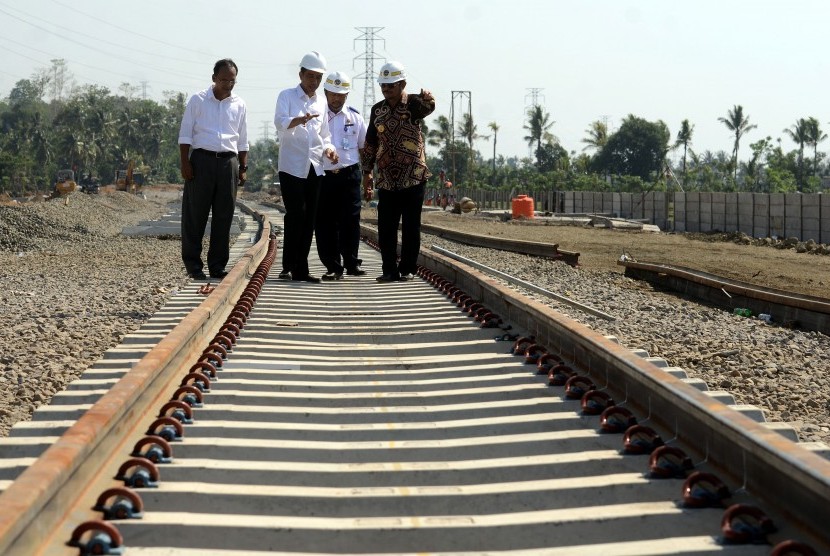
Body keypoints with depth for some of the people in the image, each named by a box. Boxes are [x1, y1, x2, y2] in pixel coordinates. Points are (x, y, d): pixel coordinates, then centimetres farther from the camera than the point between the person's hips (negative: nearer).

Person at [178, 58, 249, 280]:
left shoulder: (239, 105, 11)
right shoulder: (198, 100, 2)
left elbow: (243, 141, 17)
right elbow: (185, 134, 1)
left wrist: (243, 167, 10)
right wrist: (185, 163, -7)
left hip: (228, 162, 3)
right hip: (202, 160, -3)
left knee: (224, 217, 3)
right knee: (195, 214, -2)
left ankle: (217, 266, 10)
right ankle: (193, 264, 4)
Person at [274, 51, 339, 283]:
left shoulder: (321, 102, 16)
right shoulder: (287, 96, -1)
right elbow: (280, 122, -19)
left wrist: (328, 148, 1)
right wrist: (299, 120, -40)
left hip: (314, 167, 6)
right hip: (292, 166, -6)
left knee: (309, 219, 5)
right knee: (296, 216, -10)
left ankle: (299, 268, 11)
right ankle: (291, 266, -3)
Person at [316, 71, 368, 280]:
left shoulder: (355, 117, 10)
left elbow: (364, 147, 17)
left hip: (349, 175, 1)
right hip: (323, 175, -1)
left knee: (351, 220, 1)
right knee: (325, 223, 0)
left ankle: (351, 263, 12)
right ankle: (333, 266, 6)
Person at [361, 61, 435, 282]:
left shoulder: (413, 104, -5)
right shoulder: (377, 110, 9)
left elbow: (428, 107, -29)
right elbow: (370, 142, 16)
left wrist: (427, 98, -54)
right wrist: (367, 172, 12)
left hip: (414, 178, -4)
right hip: (387, 180, 4)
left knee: (411, 227, 1)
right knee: (386, 228, 1)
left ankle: (407, 269, 11)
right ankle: (390, 270, 8)